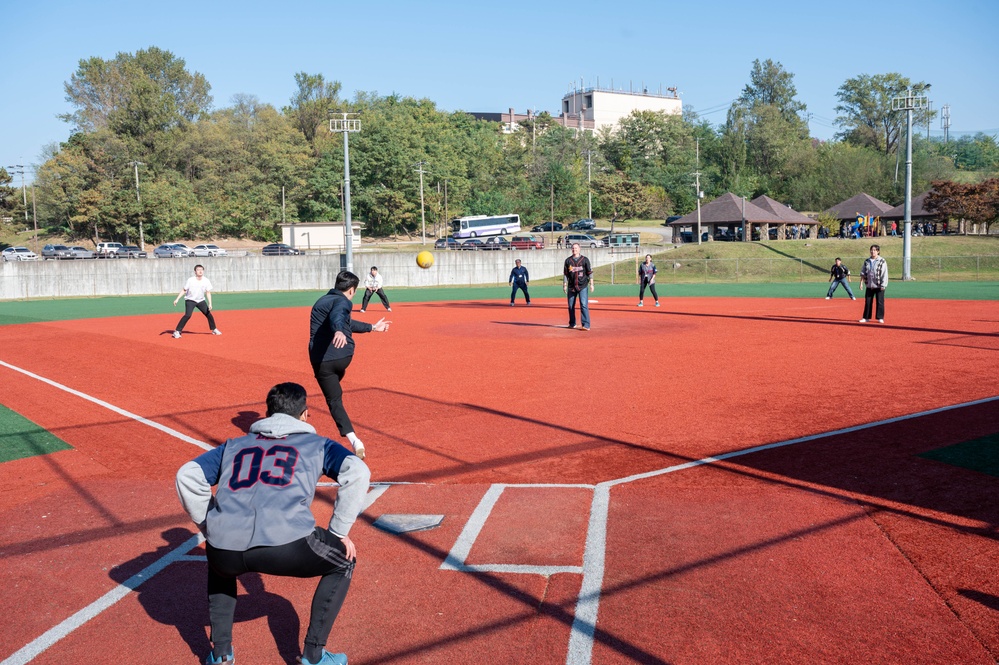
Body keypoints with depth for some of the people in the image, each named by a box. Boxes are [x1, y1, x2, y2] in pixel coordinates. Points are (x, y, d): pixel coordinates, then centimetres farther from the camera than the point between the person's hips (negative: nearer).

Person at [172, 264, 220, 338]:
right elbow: (184, 290, -8)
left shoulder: (206, 281, -9)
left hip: (201, 300, 4)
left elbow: (208, 293, -6)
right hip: (190, 300, -4)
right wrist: (177, 299, -15)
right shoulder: (190, 280, -17)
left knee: (209, 314, 3)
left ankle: (214, 329, 24)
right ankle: (177, 331, -15)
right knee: (187, 315, -21)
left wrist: (210, 303, -15)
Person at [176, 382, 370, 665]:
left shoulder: (234, 446, 29)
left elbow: (187, 475, 20)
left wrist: (208, 528, 27)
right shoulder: (317, 444, 21)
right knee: (343, 561, 25)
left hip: (226, 550, 4)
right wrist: (339, 532, 11)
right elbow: (357, 472, 6)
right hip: (286, 544, -4)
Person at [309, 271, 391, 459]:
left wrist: (372, 327, 46)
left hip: (321, 360, 4)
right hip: (342, 356, -4)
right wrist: (339, 331, -52)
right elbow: (337, 317, -30)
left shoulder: (322, 301, 21)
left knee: (334, 400, 4)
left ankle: (353, 440, -11)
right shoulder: (342, 301, -4)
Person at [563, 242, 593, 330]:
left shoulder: (585, 260, 3)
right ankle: (572, 323, 22)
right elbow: (565, 274, 10)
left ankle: (586, 325, -14)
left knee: (584, 305, -12)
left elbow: (589, 272, 2)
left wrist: (591, 284, -5)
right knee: (571, 306, 8)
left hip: (582, 286, -3)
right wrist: (564, 285, 4)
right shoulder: (568, 260, 8)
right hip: (571, 286, 3)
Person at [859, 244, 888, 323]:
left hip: (879, 286, -4)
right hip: (869, 286, 4)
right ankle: (866, 317, 14)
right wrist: (861, 283, 4)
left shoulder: (882, 262, -5)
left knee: (880, 302, -1)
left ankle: (880, 318, 7)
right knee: (867, 301, 6)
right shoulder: (867, 262, 8)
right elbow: (863, 273, 12)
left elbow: (884, 274, -8)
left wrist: (883, 285, -12)